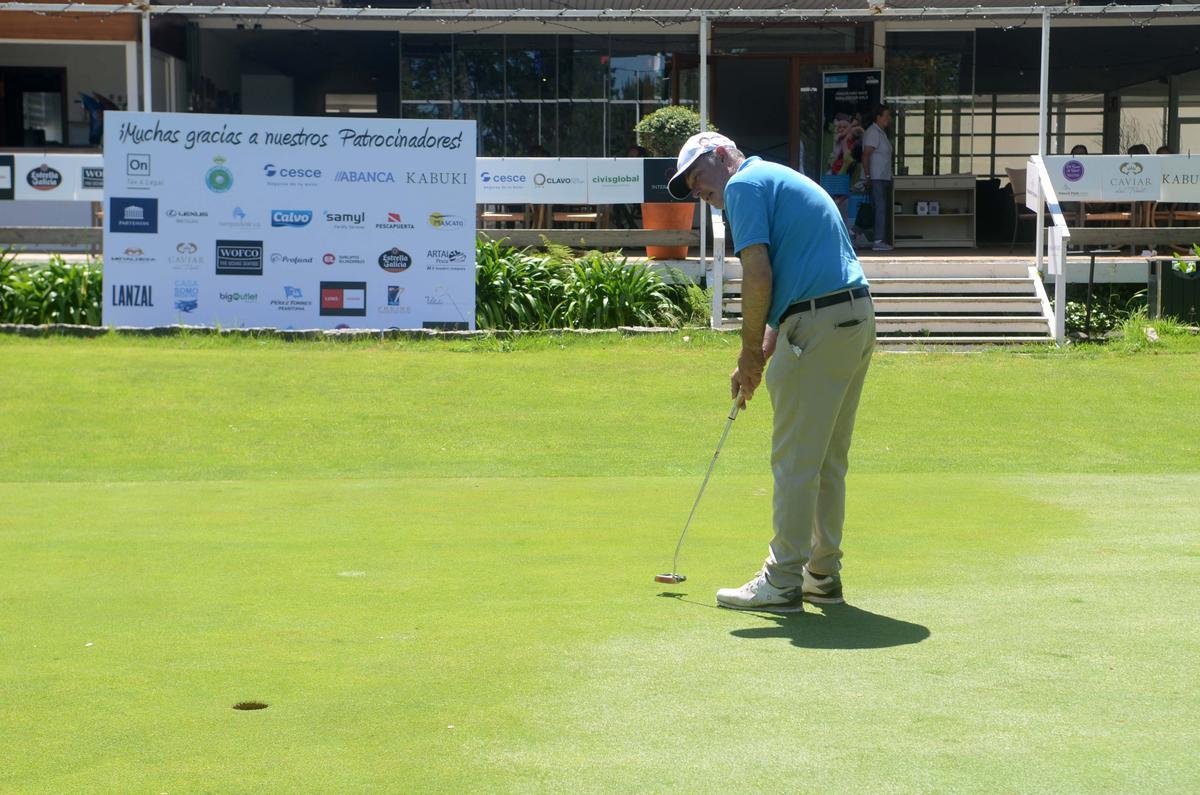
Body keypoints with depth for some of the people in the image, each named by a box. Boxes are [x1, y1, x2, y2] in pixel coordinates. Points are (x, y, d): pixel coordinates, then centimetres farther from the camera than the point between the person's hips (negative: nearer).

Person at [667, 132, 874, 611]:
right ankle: (823, 576, 21)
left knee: (795, 460, -3)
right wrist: (761, 356, 17)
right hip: (856, 319, 10)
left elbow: (759, 277, -16)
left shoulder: (745, 184, -4)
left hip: (817, 325, -10)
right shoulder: (781, 181, 25)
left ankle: (782, 582, 2)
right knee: (828, 461, 15)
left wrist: (750, 354, -6)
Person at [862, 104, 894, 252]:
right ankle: (879, 241, -14)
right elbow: (866, 155, -18)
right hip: (876, 178, -10)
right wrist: (867, 176, -22)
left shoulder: (881, 132, 20)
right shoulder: (873, 132, -11)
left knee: (884, 208, 9)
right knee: (880, 208, -12)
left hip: (884, 178, 10)